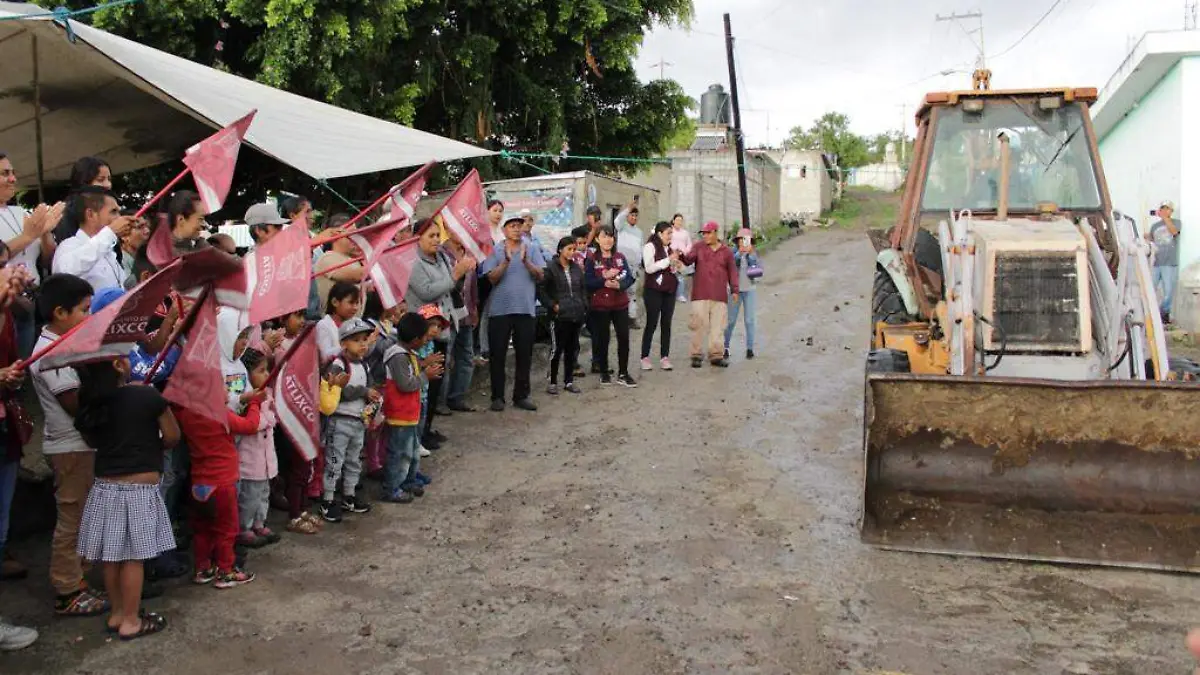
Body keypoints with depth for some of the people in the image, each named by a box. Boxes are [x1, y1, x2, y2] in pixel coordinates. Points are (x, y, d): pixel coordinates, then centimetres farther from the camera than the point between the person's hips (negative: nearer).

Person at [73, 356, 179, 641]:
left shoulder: (90, 404, 0)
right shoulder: (148, 396, -12)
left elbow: (91, 440, 15)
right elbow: (172, 437, -3)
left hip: (105, 487, 5)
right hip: (140, 488, -5)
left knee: (112, 555, 14)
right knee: (134, 557, 4)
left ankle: (117, 613, 28)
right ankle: (131, 621, 12)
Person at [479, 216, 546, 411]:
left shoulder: (532, 251, 6)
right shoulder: (495, 251, 1)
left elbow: (540, 275, -5)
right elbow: (492, 278, -8)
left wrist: (526, 261, -21)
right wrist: (506, 261, -21)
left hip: (526, 310, 2)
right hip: (500, 310, -1)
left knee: (524, 354, 6)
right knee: (498, 355, 4)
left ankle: (521, 395, 15)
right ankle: (497, 396, 12)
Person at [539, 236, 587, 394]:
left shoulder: (577, 268, 12)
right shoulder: (551, 268, -6)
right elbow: (541, 289, -7)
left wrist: (584, 306, 9)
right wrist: (552, 305, -10)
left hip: (577, 314, 6)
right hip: (560, 316, -6)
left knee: (572, 348, 10)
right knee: (557, 348, -5)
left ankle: (569, 380, 20)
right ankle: (552, 382, 6)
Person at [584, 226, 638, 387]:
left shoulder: (620, 257, 8)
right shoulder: (592, 259, -2)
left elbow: (630, 277, 2)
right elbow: (587, 282, -9)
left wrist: (619, 284, -18)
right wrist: (604, 278, -21)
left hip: (620, 304, 3)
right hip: (600, 305, -3)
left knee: (624, 338, 0)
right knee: (602, 339, 6)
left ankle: (623, 374, 10)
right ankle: (604, 372, 21)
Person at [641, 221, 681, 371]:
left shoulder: (669, 248, 17)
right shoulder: (650, 247, -4)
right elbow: (649, 268, -16)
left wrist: (676, 265, 4)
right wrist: (668, 260, -16)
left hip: (669, 290, 6)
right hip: (654, 290, -6)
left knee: (667, 324, 4)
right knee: (651, 323, -5)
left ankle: (664, 357, 7)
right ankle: (645, 357, 0)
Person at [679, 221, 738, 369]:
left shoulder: (726, 251, 9)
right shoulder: (699, 247, 6)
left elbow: (732, 271, 12)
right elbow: (688, 259, -9)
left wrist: (734, 289, 6)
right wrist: (681, 256, -31)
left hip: (719, 296, 1)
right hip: (700, 295, -1)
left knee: (717, 326, 2)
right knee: (699, 324, -3)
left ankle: (716, 355, 9)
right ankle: (697, 355, 5)